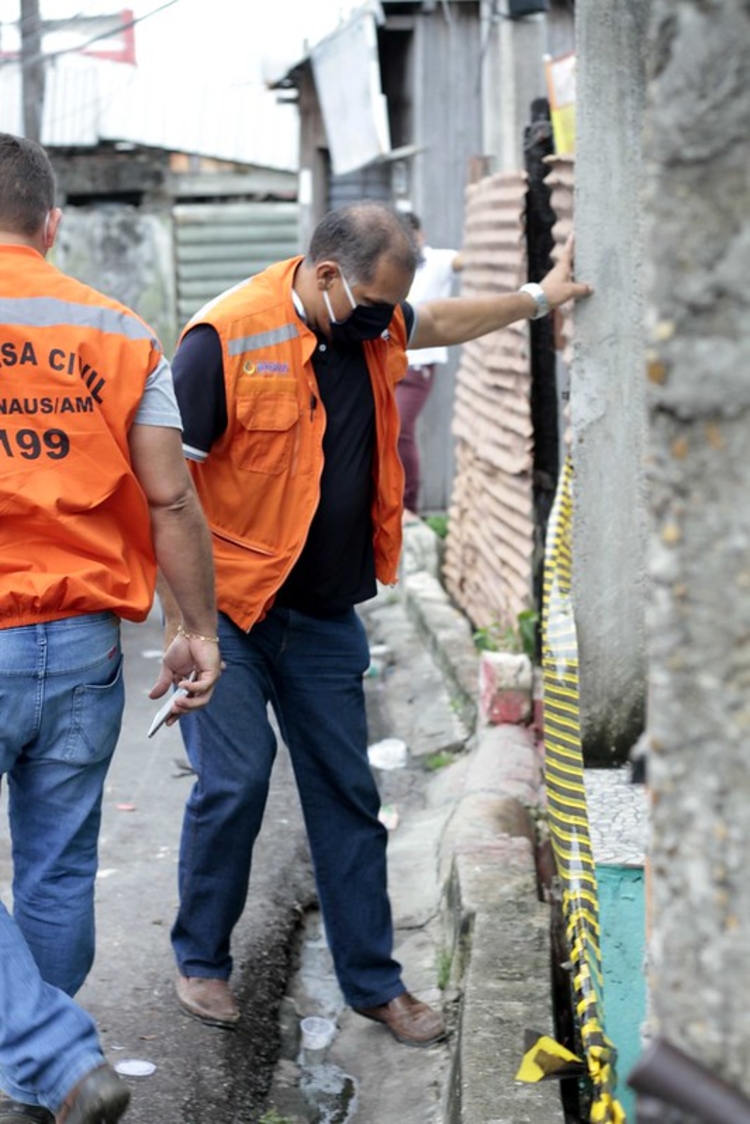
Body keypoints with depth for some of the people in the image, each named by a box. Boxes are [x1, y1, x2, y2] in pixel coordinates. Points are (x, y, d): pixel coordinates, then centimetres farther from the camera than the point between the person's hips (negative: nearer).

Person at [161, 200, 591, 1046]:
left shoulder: (372, 330, 4)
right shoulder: (228, 337, -17)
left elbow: (443, 321, 28)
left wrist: (536, 299, 37)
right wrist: (182, 613, -18)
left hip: (325, 618, 6)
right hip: (228, 609, -6)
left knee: (347, 795, 8)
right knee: (235, 781, -8)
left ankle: (372, 982, 19)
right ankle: (200, 962, 15)